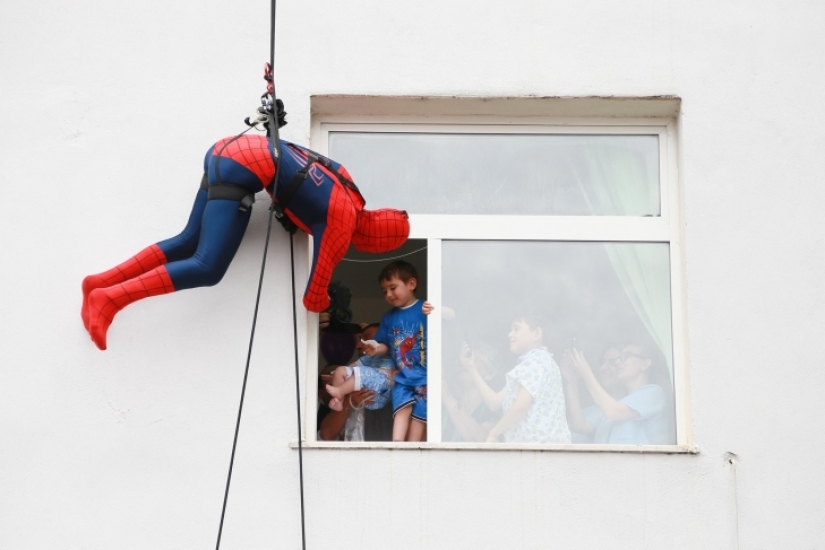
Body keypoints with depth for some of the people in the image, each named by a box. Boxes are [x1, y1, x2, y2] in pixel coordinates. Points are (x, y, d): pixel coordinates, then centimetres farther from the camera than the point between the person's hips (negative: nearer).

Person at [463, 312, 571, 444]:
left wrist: (494, 433, -5)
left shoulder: (537, 358, -7)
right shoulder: (525, 366, 23)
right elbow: (495, 402, 18)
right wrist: (472, 367, 16)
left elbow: (521, 406, -19)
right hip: (526, 445, 9)